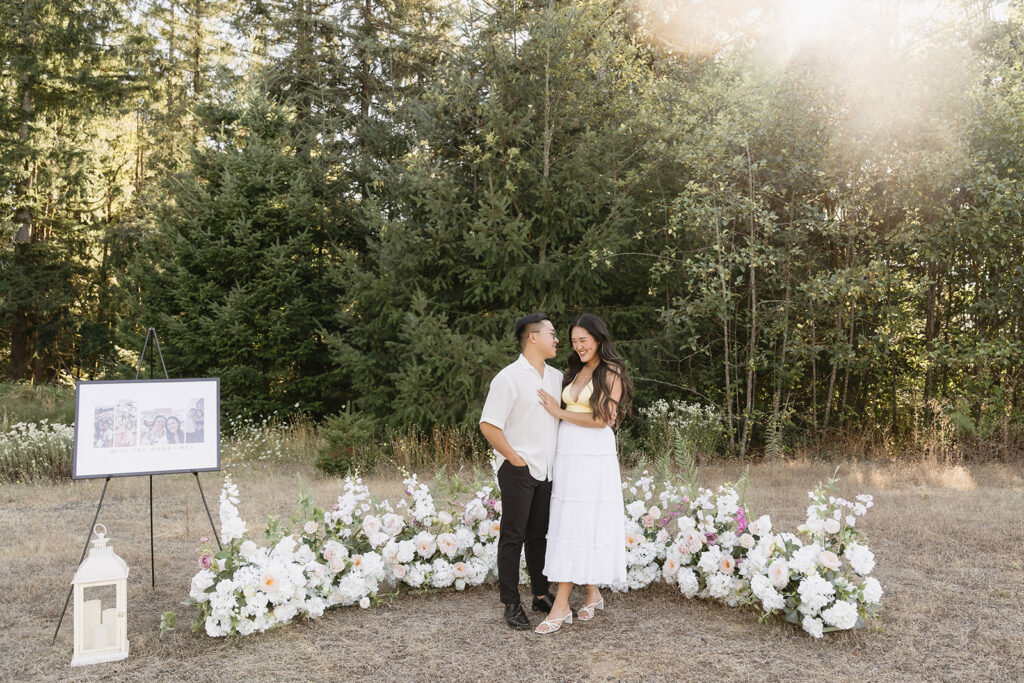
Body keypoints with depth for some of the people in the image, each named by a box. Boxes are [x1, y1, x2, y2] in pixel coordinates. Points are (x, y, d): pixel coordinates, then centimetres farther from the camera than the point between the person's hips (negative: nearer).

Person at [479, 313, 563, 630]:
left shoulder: (557, 377, 10)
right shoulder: (509, 378, -11)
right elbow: (489, 426, -14)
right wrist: (516, 459, -11)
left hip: (546, 470, 6)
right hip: (518, 470, -6)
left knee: (539, 534, 16)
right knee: (513, 536, 2)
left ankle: (541, 595, 27)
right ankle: (511, 604, 11)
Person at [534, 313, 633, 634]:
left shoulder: (611, 374, -3)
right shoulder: (574, 372, 17)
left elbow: (602, 419, -12)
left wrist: (559, 412, -8)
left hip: (594, 455, -7)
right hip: (567, 453, 7)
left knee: (580, 523, -6)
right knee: (568, 522, 6)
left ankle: (561, 606, -4)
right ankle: (592, 593, 19)